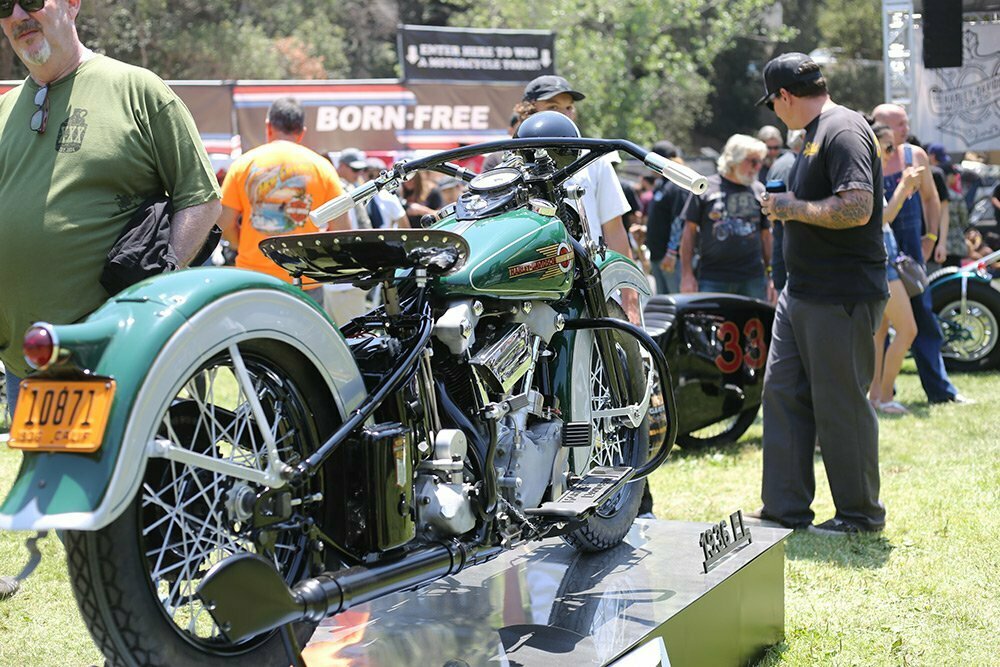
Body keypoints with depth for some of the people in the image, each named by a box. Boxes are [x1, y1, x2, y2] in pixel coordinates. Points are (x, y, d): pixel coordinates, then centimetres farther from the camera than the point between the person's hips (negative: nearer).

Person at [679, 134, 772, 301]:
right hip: (712, 280, -3)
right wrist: (687, 275, -3)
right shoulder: (705, 188, 2)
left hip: (753, 280, 3)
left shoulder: (758, 190, 11)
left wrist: (770, 274, 11)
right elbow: (689, 231, 2)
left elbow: (765, 234, 15)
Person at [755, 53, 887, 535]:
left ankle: (860, 513, 13)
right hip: (801, 292, 10)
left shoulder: (844, 131, -16)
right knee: (783, 393, 11)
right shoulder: (818, 133, 16)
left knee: (840, 405, -1)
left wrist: (793, 208, -17)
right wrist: (787, 204, 11)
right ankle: (785, 509, 18)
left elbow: (857, 208, -27)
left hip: (842, 297, -10)